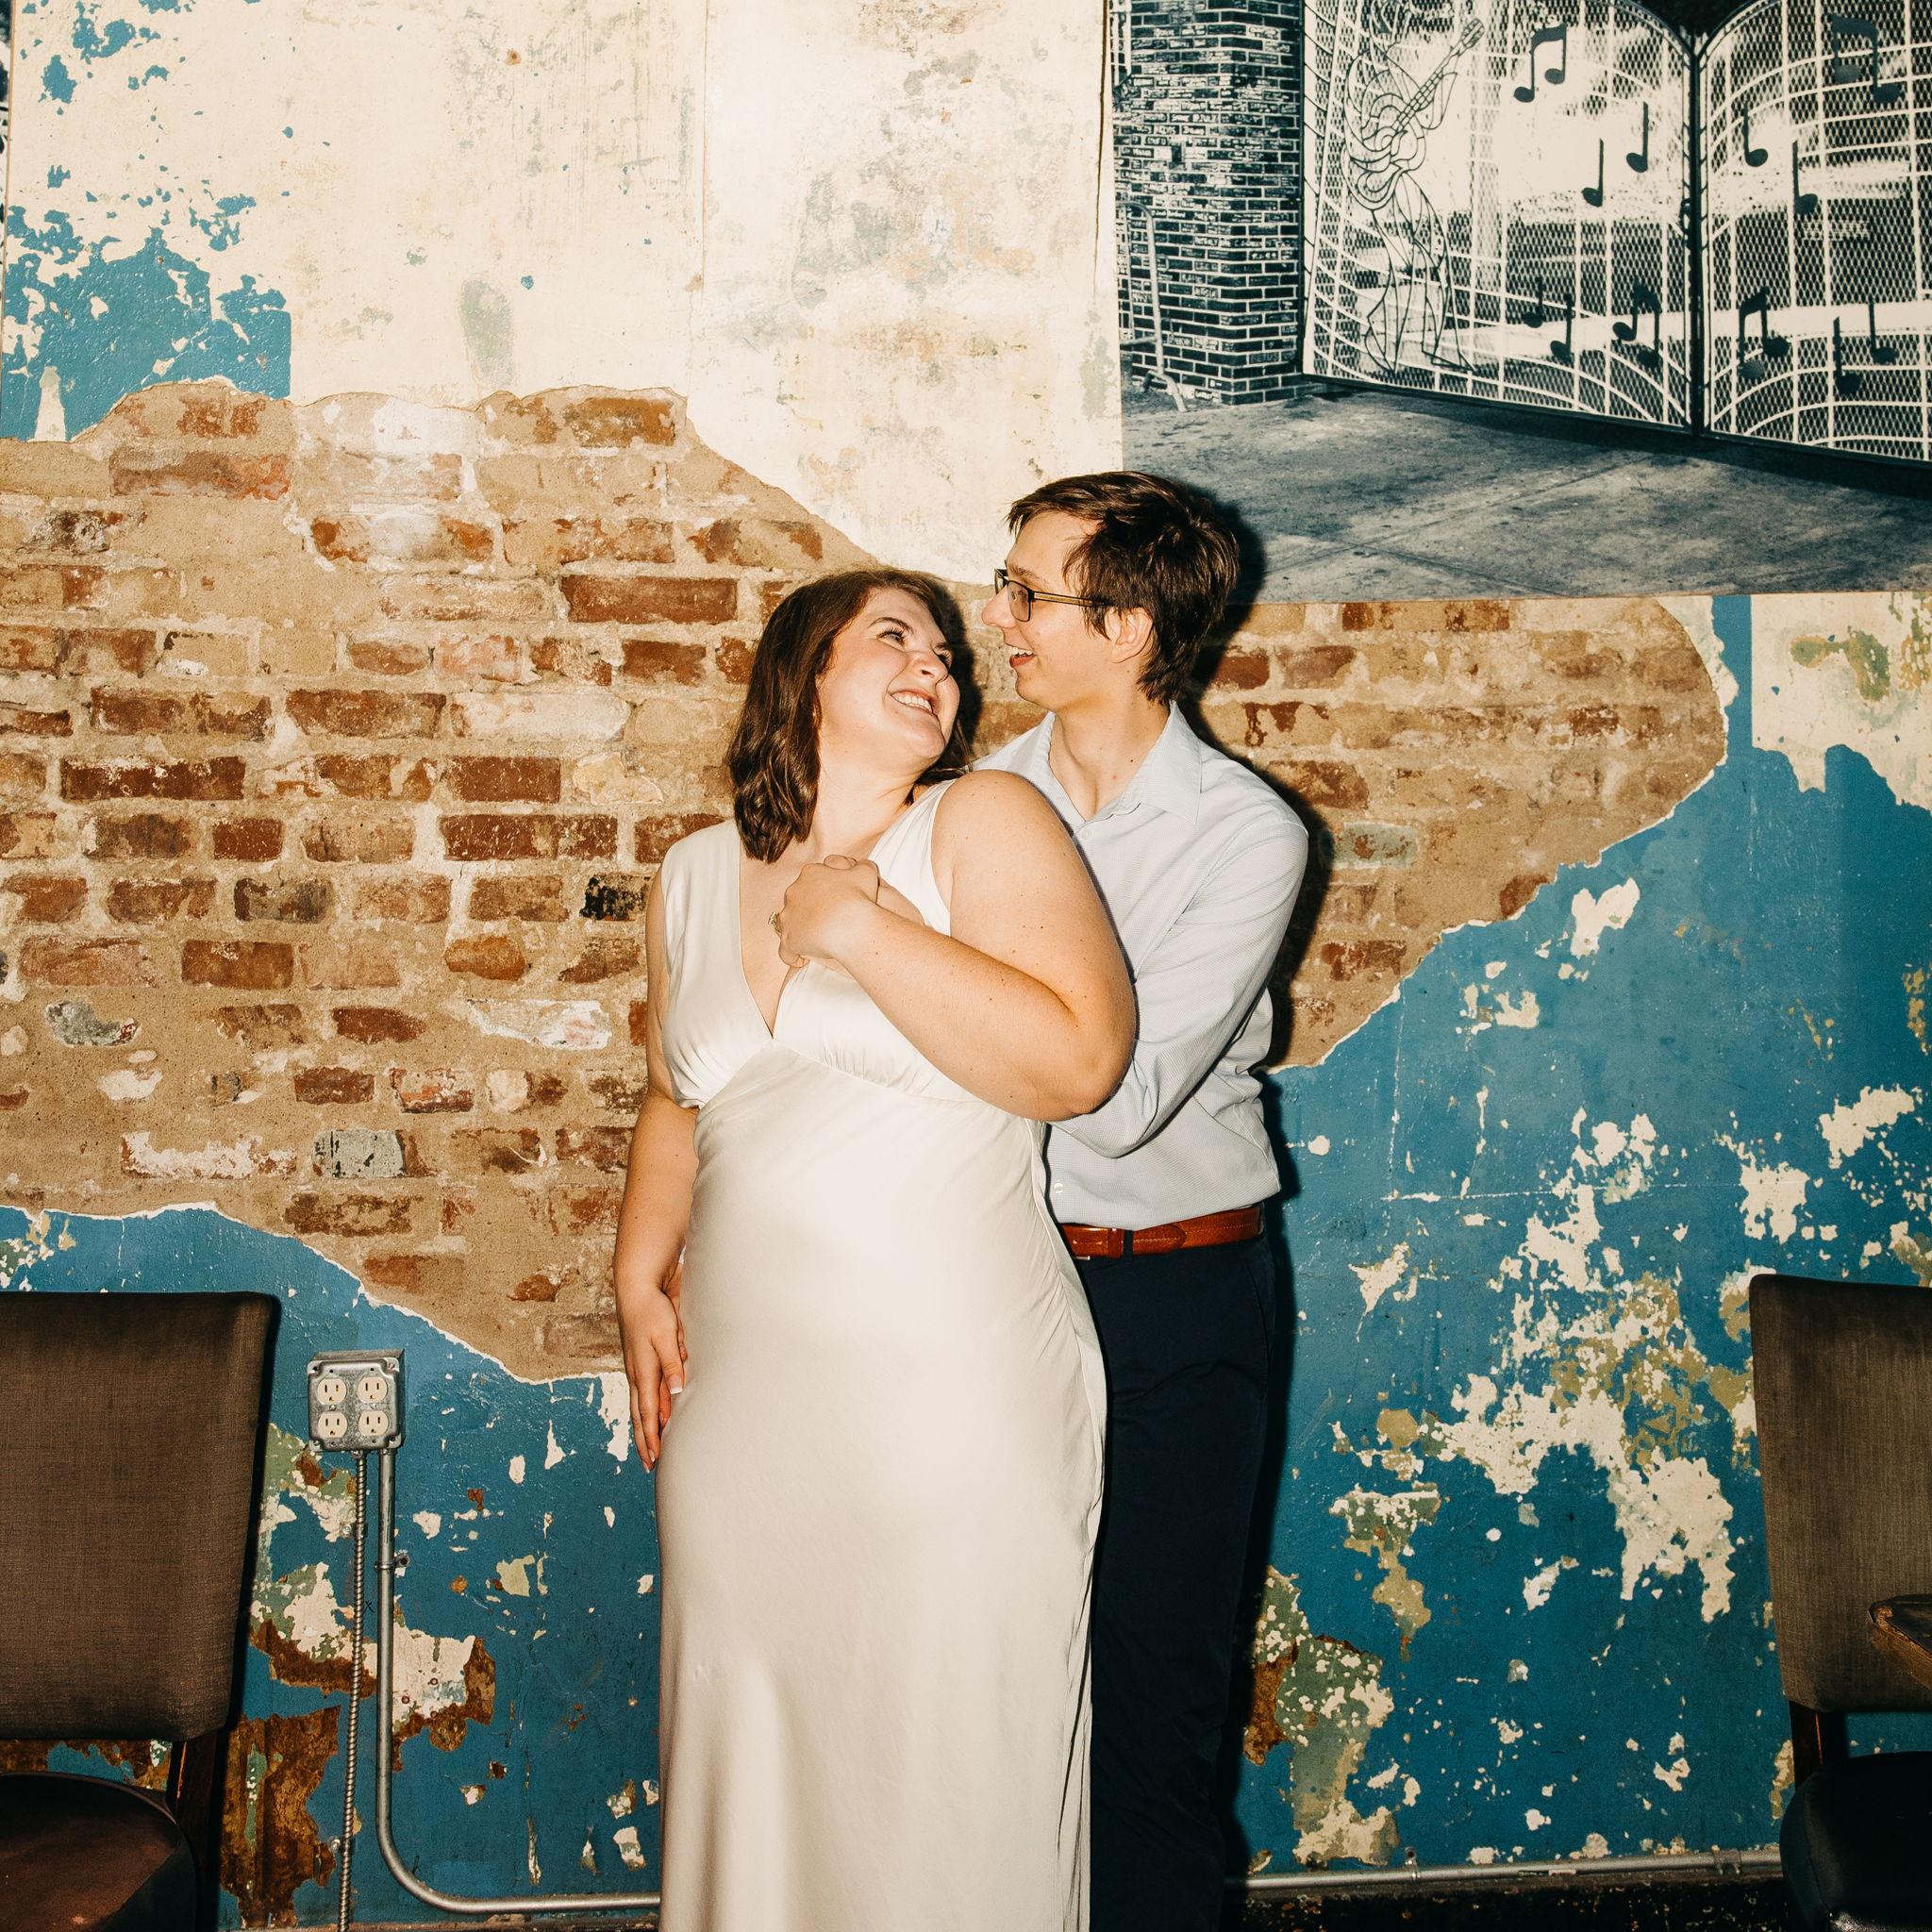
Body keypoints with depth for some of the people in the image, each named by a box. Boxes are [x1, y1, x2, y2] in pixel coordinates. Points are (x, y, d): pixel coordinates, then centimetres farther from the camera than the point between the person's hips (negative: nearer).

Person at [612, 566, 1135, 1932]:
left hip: (952, 1406, -4)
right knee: (752, 1752, 16)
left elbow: (1078, 1062, -18)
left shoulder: (983, 823, -4)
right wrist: (639, 1278, 10)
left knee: (943, 1769, 5)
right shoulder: (698, 876, 11)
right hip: (743, 1399, 5)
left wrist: (858, 925, -14)